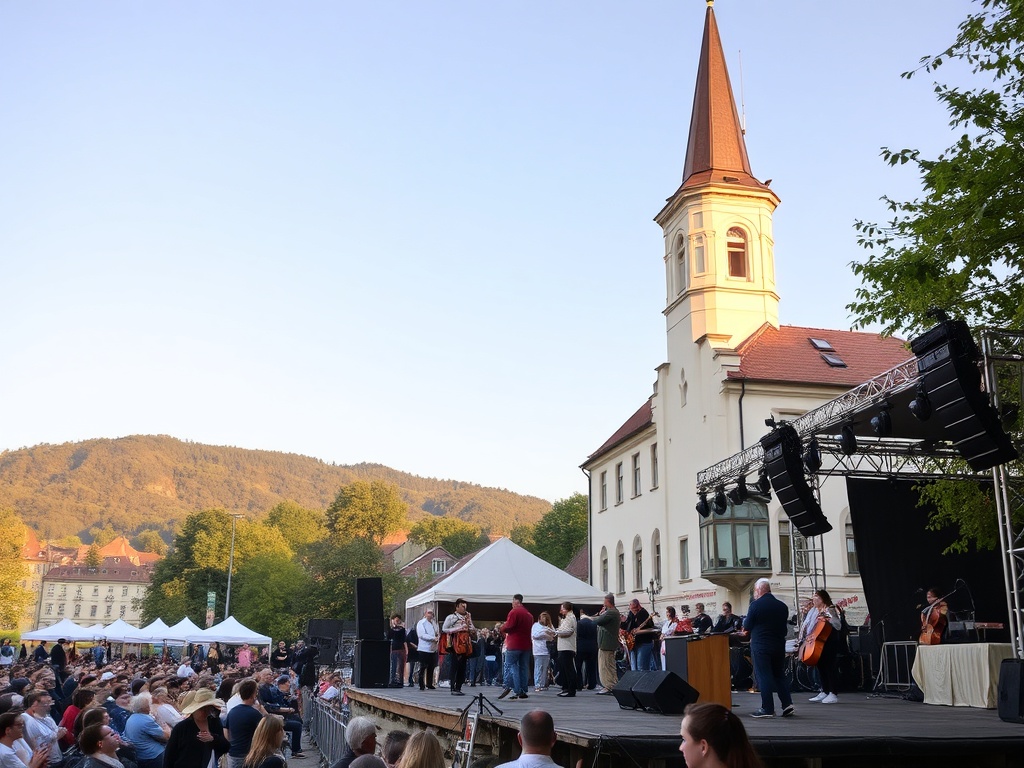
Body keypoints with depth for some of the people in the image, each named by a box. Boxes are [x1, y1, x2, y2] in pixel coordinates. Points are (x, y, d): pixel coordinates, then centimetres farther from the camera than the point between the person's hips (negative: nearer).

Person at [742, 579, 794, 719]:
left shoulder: (756, 605, -12)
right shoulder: (782, 606, 4)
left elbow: (747, 627, -6)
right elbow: (784, 626, 12)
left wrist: (745, 624, 16)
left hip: (760, 646, -5)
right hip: (779, 645, 5)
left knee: (763, 676, 0)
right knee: (779, 674, 15)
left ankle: (767, 709, -1)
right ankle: (787, 704, 7)